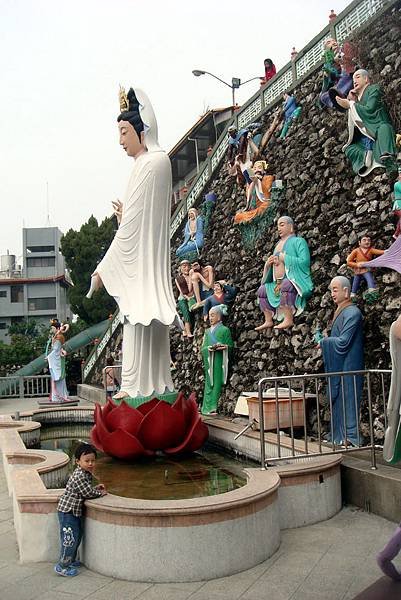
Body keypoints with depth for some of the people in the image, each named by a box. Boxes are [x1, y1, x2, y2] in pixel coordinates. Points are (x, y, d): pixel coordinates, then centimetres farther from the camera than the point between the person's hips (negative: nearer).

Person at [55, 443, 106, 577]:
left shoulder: (87, 473, 6)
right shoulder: (79, 476, -26)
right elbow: (87, 493, -23)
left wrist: (95, 488, 3)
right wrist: (100, 492, -7)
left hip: (76, 511, 10)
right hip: (67, 511, -10)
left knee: (77, 536, 19)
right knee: (70, 538, -4)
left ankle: (71, 560, 34)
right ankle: (62, 566, 7)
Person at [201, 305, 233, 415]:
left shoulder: (225, 330, 4)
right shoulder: (207, 332, 19)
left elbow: (230, 346, 0)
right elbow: (203, 348, 13)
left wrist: (224, 347, -22)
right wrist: (209, 348, -9)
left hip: (219, 361, -4)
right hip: (208, 361, 5)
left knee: (216, 382, -8)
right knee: (209, 383, 3)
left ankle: (211, 407, -8)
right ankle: (208, 408, 4)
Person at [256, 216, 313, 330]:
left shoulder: (298, 241, 0)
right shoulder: (279, 244, 24)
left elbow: (305, 262, -15)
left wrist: (284, 258, -14)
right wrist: (268, 263, 4)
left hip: (295, 280, -9)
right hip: (277, 284, 9)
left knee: (285, 284, -38)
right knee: (262, 290, 9)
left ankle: (288, 319, -36)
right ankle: (268, 321, 8)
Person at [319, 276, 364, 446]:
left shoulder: (352, 313, -15)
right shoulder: (340, 311, 14)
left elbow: (343, 342, -21)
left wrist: (323, 342, -7)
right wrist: (326, 342, 4)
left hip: (348, 368, -9)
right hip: (338, 366, 9)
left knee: (347, 400, -4)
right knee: (337, 401, 12)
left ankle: (350, 437, 4)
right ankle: (339, 437, 20)